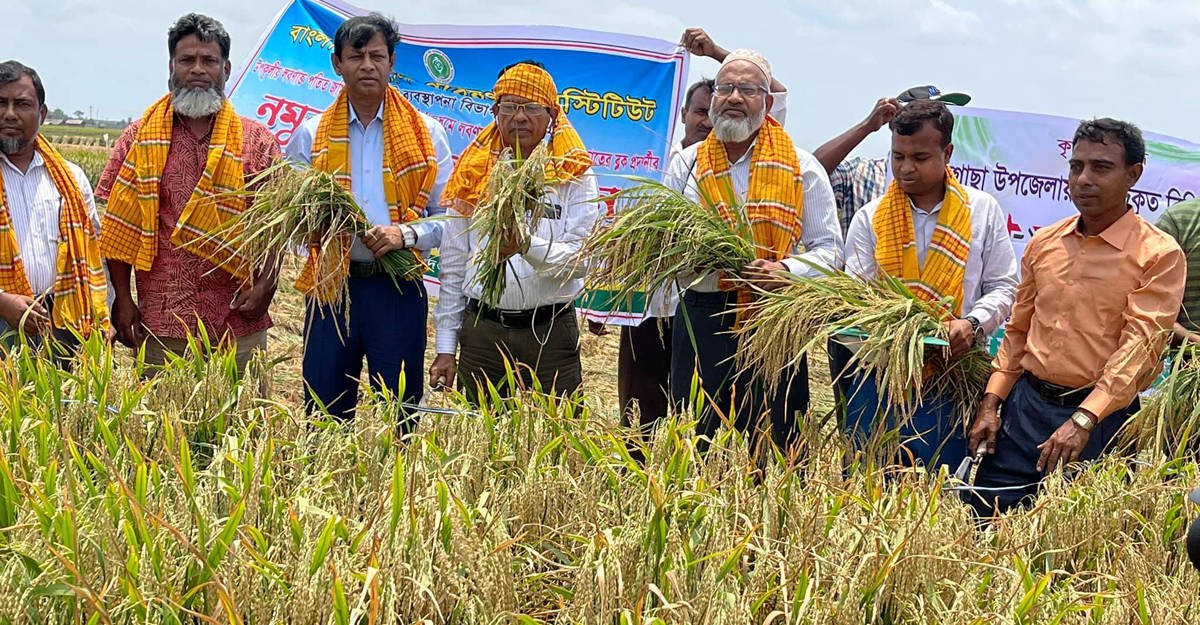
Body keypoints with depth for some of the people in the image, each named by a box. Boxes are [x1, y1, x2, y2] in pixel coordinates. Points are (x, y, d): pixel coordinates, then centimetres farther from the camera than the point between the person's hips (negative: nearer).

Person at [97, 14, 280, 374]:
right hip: (159, 327, 0)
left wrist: (265, 285, -10)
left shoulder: (257, 141, 7)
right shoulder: (139, 140, 7)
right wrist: (122, 299, -2)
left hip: (238, 325, 0)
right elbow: (119, 228, 5)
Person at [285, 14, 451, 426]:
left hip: (398, 288, -1)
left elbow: (448, 218, 3)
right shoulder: (311, 136, 8)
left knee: (400, 417, 4)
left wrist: (405, 234, -14)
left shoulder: (426, 133, 5)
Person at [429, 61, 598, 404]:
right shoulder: (473, 175, 9)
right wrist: (445, 348, 7)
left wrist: (528, 246, -26)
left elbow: (582, 259, -7)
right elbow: (452, 267, 10)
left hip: (551, 335, -2)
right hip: (481, 333, 2)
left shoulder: (573, 177, 3)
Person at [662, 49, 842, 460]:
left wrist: (788, 272, -13)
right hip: (702, 322, 1)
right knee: (693, 454, 2)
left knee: (775, 453, 0)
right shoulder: (687, 165, 13)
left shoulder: (801, 168, 8)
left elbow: (828, 249, 7)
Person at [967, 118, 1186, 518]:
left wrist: (1082, 421, -24)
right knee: (986, 520, 3)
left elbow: (1140, 346, -14)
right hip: (1025, 405, 5)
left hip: (1100, 418, -4)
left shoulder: (1159, 255, -6)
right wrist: (991, 405, 9)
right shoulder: (1044, 244, 10)